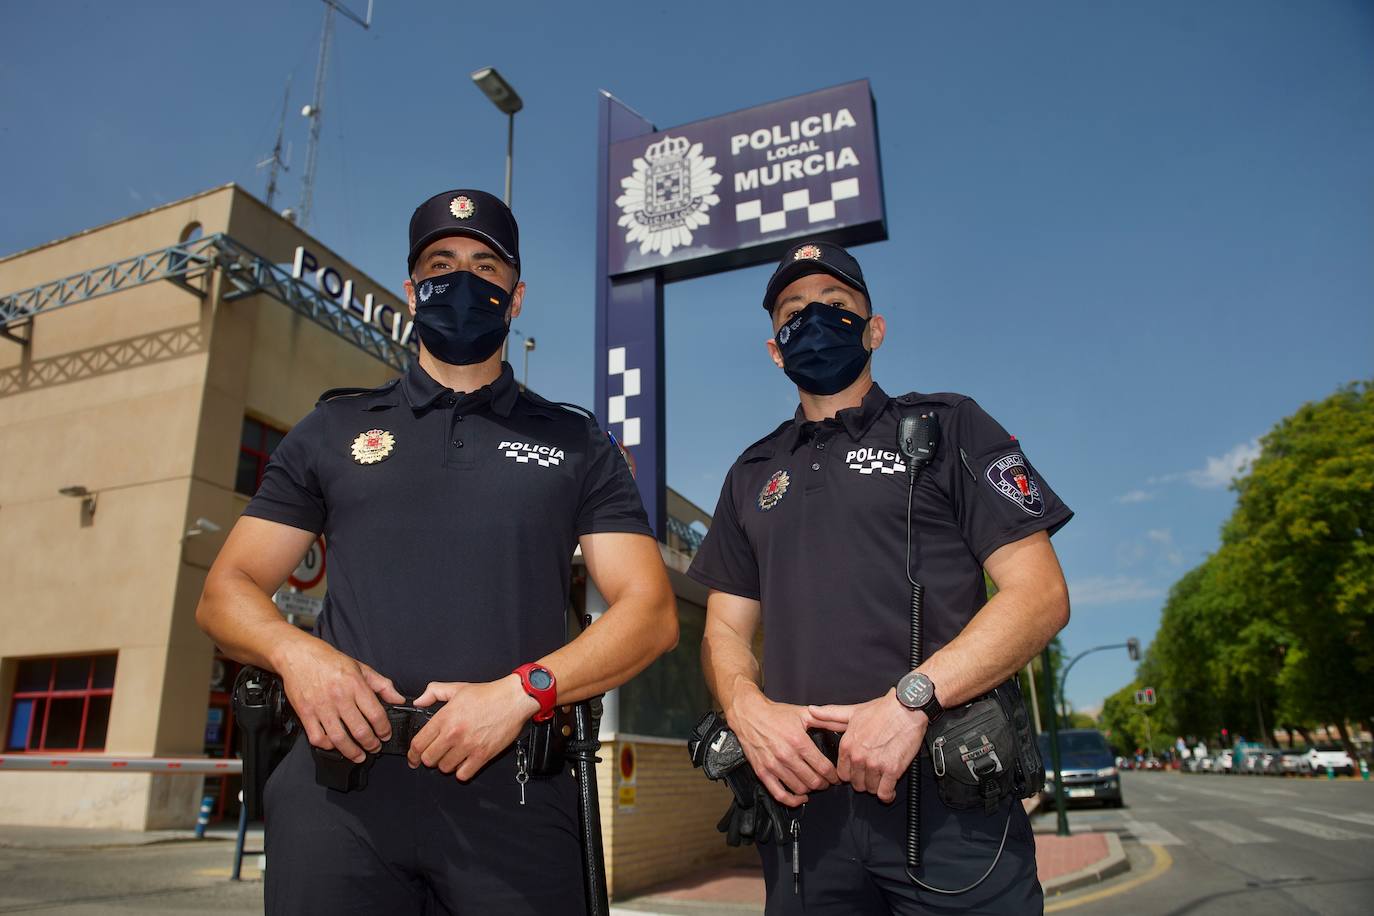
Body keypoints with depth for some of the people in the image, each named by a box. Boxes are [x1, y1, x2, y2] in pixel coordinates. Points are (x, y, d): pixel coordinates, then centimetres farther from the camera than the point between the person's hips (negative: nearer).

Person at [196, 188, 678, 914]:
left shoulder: (577, 446, 9)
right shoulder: (332, 430, 13)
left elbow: (650, 610, 0)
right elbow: (226, 590, 12)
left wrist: (523, 690, -16)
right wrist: (296, 652, -11)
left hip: (515, 796, -1)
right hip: (340, 780, 1)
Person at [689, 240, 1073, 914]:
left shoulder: (947, 427, 6)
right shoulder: (753, 474, 17)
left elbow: (1041, 595, -4)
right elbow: (725, 630, 14)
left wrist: (910, 700, -17)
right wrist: (749, 710, -8)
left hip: (948, 799, -3)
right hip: (802, 793, 3)